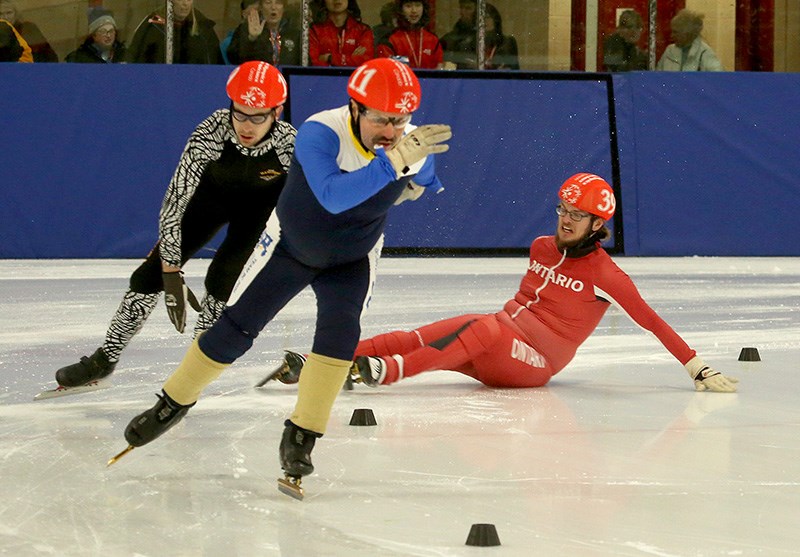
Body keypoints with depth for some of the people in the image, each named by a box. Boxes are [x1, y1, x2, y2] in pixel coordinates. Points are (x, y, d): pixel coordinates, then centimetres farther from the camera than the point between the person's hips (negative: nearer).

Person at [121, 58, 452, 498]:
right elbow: (332, 196, -54)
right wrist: (393, 162, -59)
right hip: (290, 245, -2)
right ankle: (173, 403, 23)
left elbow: (424, 177, 9)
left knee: (340, 330, -21)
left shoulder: (414, 144, -20)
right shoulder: (320, 133, -35)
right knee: (234, 330, 2)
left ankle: (301, 437, -11)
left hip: (351, 258, 2)